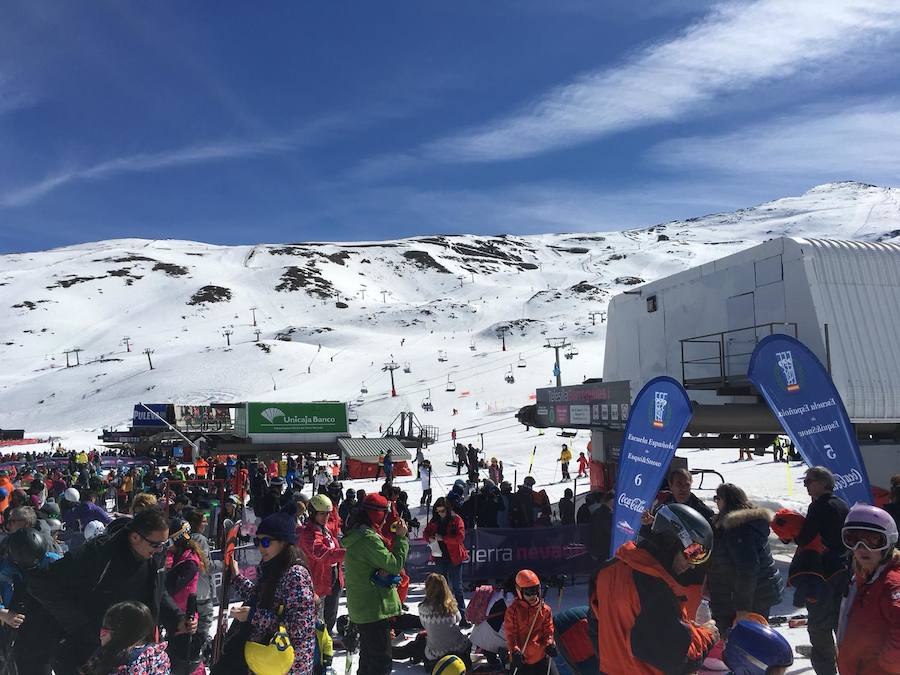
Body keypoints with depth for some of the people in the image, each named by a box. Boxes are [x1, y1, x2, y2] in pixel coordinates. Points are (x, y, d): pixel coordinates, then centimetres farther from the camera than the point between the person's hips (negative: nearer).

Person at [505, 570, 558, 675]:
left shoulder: (545, 609, 0)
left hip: (542, 655, 3)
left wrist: (550, 644, -12)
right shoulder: (513, 610, -9)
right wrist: (515, 651, -20)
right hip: (521, 658, -3)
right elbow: (510, 633, -8)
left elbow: (548, 630, 6)